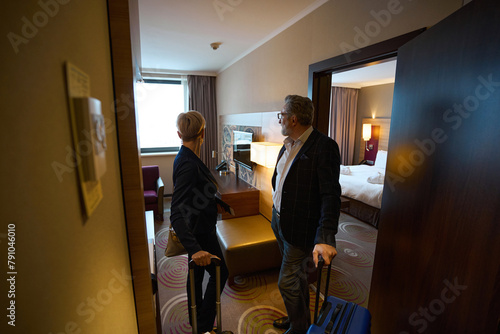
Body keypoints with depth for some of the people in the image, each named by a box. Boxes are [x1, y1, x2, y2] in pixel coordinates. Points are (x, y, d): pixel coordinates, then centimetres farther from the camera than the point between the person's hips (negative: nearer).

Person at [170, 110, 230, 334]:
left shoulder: (186, 158, 1)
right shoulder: (188, 165, -30)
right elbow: (176, 213, -34)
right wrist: (194, 248, -39)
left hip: (197, 229, 9)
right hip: (199, 231, -9)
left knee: (197, 272, 24)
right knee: (219, 272, 11)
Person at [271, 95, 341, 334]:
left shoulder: (324, 146, -20)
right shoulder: (288, 145, 6)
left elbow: (331, 195, -26)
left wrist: (325, 238, -33)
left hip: (300, 229, -8)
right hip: (280, 222, 8)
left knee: (287, 283, 8)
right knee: (297, 278, 25)